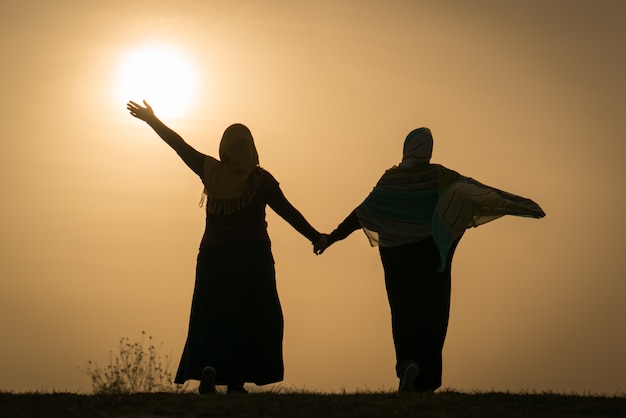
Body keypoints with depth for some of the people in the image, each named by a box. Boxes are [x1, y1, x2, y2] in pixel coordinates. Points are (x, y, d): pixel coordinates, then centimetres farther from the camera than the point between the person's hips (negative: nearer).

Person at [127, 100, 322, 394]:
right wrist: (315, 237, 7)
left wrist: (151, 119, 22)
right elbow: (288, 212, -1)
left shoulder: (211, 171, 2)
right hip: (252, 256, -2)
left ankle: (207, 366, -15)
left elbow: (180, 146, 11)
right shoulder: (261, 179, -4)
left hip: (214, 255, 2)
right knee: (250, 319, 5)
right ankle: (236, 381, -1)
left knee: (212, 316, 9)